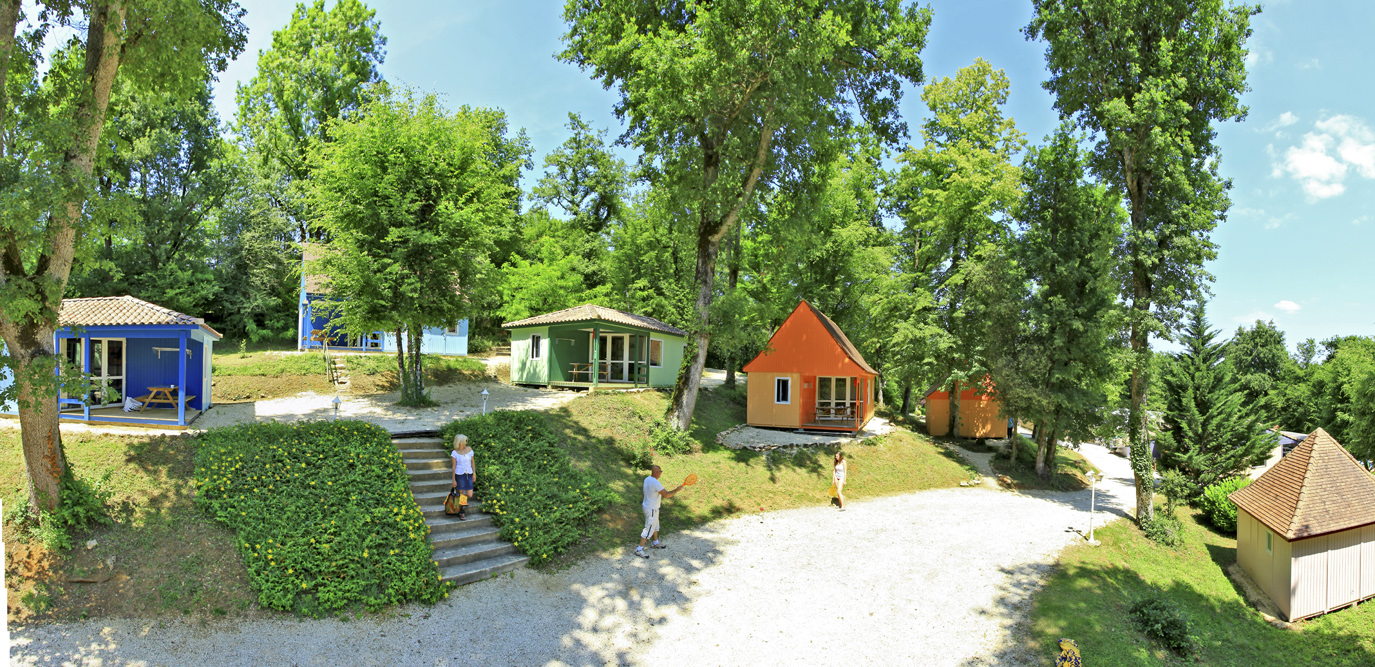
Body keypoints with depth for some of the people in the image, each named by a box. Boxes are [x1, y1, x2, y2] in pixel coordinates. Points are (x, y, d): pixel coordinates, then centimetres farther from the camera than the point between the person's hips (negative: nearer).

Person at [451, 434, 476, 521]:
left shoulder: (469, 449, 3)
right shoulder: (455, 453, -5)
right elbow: (454, 466, -2)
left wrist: (474, 474, 6)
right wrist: (454, 480, -3)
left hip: (469, 474, 3)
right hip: (459, 475, -3)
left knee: (470, 495, -3)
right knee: (460, 494, 3)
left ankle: (463, 502, 31)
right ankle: (462, 513, 17)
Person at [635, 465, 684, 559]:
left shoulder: (647, 479, 0)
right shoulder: (656, 483, -29)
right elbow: (666, 495, -29)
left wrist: (643, 503, 30)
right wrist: (677, 490, -17)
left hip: (647, 505, 10)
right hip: (651, 510, -10)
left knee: (655, 526, 25)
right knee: (649, 529, -1)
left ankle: (655, 543, 43)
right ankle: (639, 549, 5)